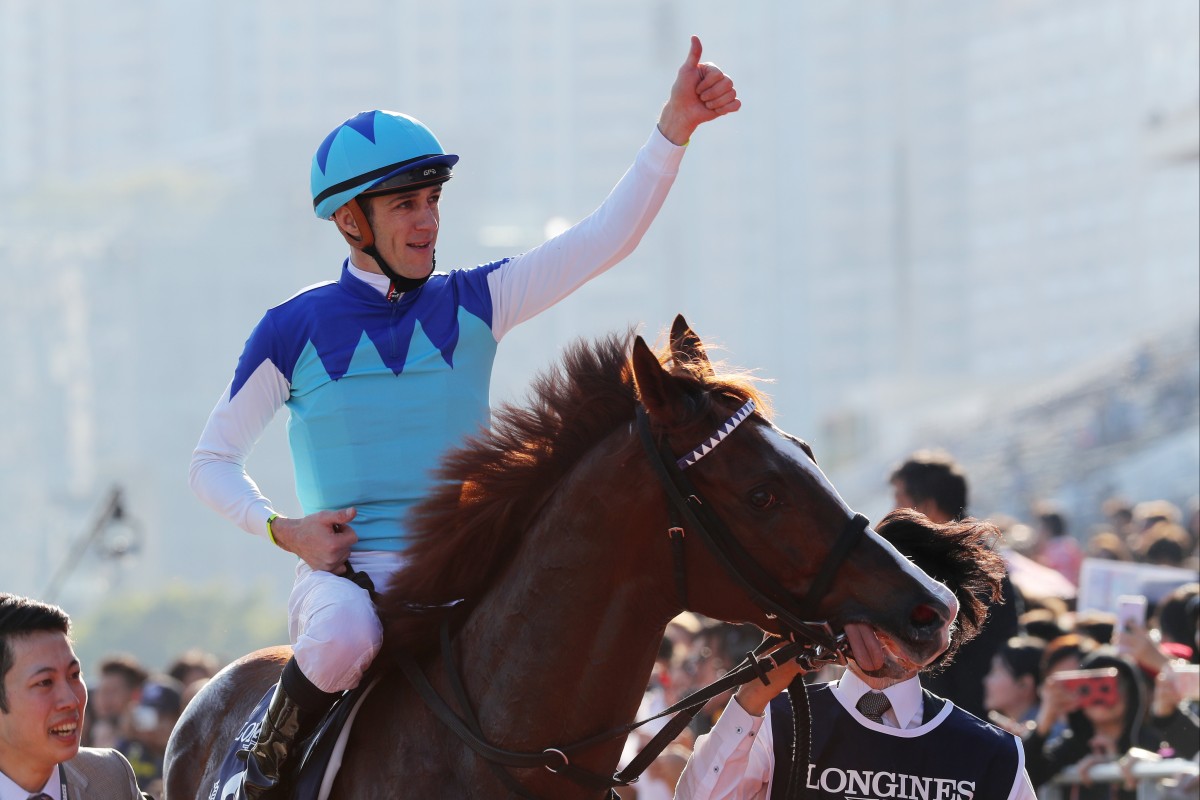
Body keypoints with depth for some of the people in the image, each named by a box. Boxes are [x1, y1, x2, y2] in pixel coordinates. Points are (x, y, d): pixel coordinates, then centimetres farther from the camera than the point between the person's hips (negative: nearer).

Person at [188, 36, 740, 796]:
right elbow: (213, 462, 9)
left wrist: (674, 129, -15)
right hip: (347, 569, -3)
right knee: (342, 638, -36)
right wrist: (282, 528, -9)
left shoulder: (473, 305, 7)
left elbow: (605, 239, -4)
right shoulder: (296, 329, 1)